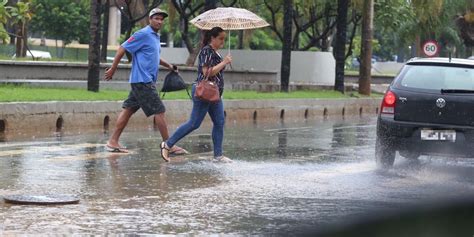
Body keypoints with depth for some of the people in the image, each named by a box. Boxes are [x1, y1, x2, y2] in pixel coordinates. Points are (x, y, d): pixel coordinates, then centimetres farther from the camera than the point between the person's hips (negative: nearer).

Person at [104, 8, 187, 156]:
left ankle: (113, 142, 9)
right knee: (159, 111, -7)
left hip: (147, 81, 9)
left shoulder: (156, 37, 17)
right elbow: (122, 49, -12)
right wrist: (113, 69, -10)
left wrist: (168, 65, 21)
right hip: (143, 80, -9)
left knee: (128, 109, 8)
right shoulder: (143, 34, -12)